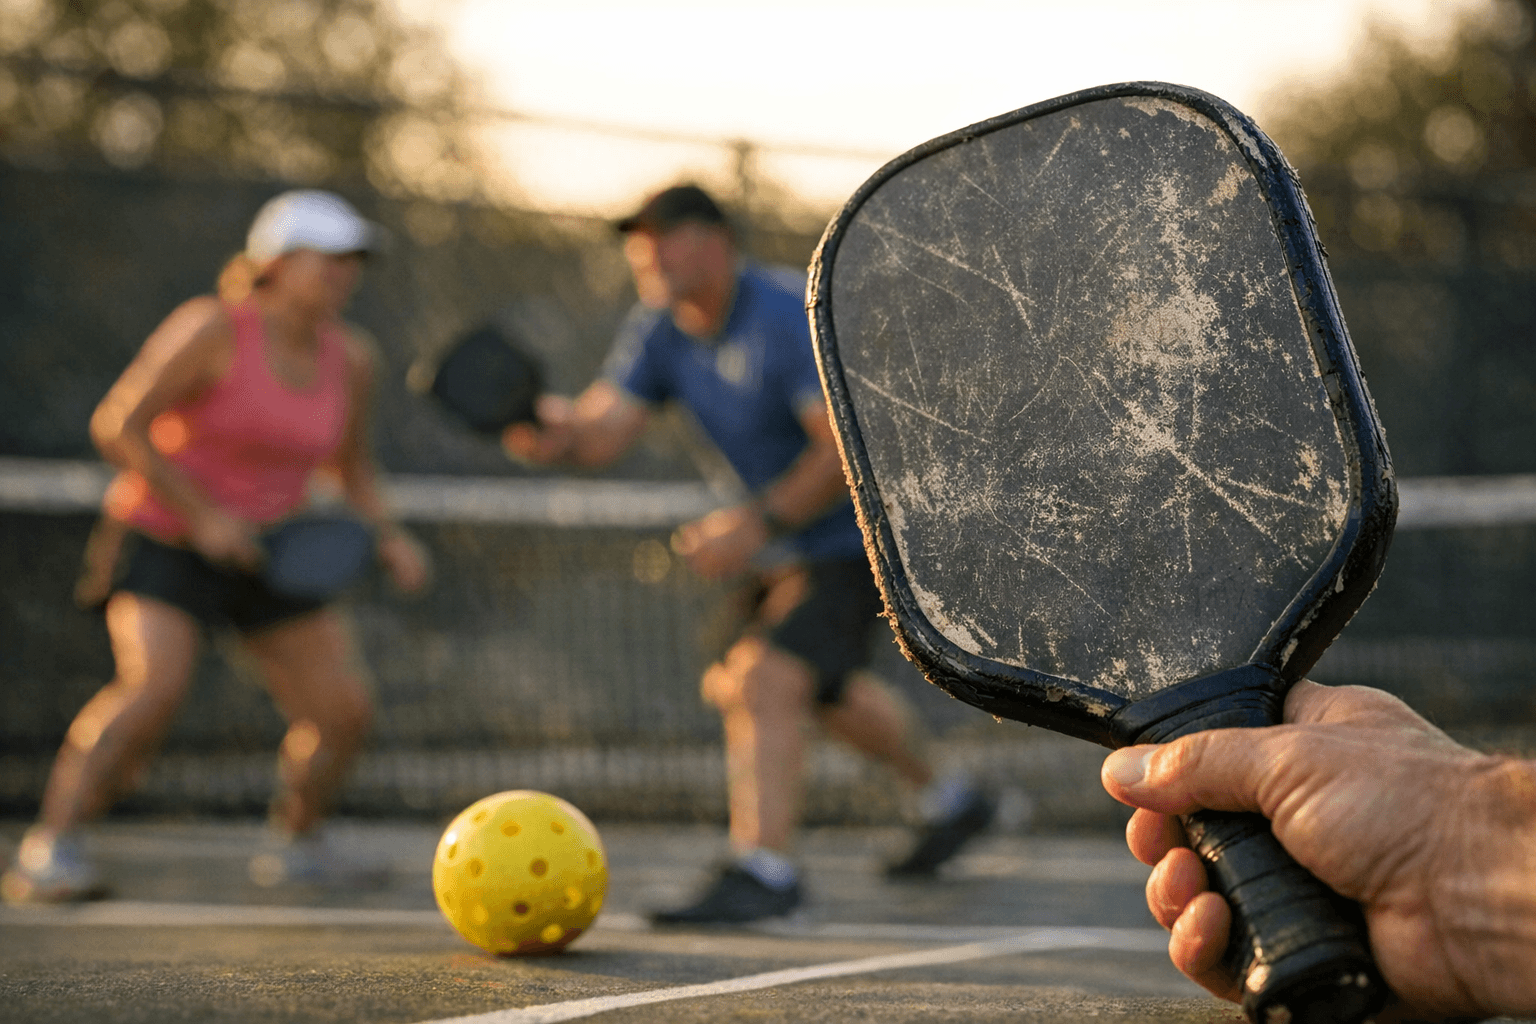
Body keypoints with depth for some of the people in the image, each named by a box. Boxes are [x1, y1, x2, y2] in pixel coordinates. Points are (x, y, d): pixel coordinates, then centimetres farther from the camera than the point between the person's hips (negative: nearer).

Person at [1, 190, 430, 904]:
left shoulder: (350, 357, 1)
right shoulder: (213, 329, -17)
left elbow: (349, 463, 18)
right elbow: (116, 426, -17)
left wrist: (387, 537, 2)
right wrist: (203, 515, -22)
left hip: (265, 550, 6)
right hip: (165, 541, -6)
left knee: (344, 707, 0)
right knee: (154, 686, -28)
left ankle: (296, 846, 24)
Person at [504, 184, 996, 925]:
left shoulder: (789, 320, -24)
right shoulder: (660, 330, -1)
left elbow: (849, 448, -29)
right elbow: (606, 427, -12)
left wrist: (760, 523, -31)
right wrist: (560, 434, -35)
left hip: (860, 534, -10)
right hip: (794, 543, 10)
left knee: (767, 678, -24)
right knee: (821, 687, 26)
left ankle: (761, 870, -24)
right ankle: (948, 800, 48)